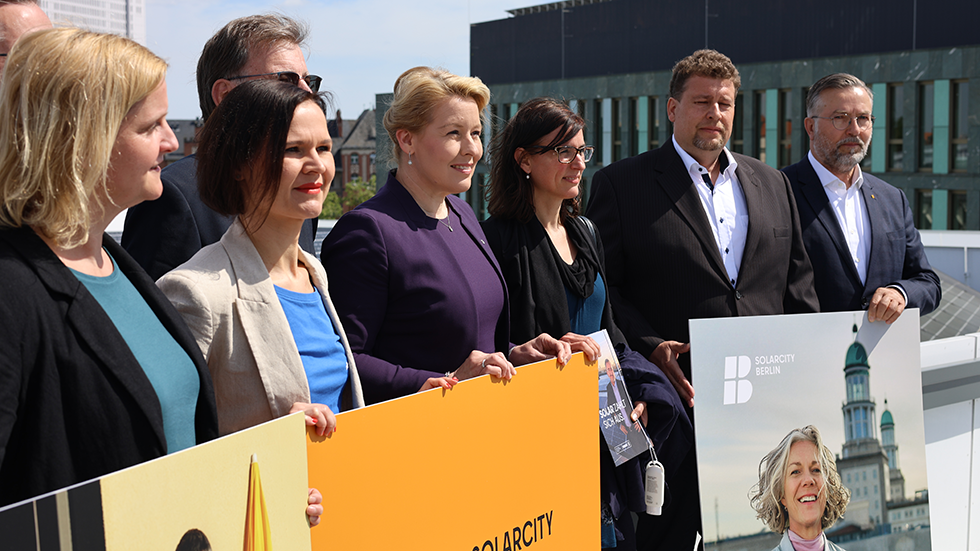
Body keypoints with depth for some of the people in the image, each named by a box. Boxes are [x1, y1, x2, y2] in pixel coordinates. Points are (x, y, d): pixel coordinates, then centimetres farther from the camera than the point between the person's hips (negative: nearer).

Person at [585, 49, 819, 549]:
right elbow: (601, 288, -5)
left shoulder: (772, 185, 14)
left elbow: (799, 286, 15)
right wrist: (649, 347, -17)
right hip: (675, 394, -4)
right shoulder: (621, 184, 0)